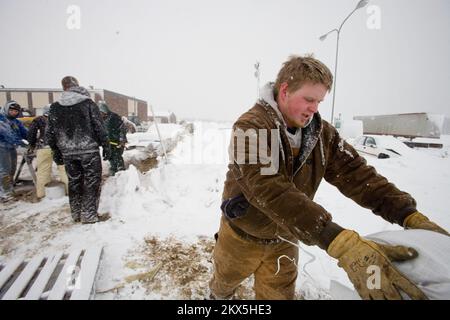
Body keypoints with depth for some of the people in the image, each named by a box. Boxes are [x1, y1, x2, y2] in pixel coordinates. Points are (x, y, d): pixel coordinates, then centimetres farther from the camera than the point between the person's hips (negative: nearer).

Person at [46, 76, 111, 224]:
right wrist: (106, 146, -1)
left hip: (68, 152, 5)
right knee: (92, 182, 4)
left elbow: (50, 133, 9)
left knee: (74, 182, 15)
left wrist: (56, 152, 18)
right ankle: (89, 215, 5)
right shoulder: (88, 104, -6)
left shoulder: (55, 108, 6)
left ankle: (76, 214, 25)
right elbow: (99, 128, -8)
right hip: (89, 150, -4)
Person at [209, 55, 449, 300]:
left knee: (279, 294, 19)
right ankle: (217, 295, 57)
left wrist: (412, 217, -25)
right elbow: (269, 190, -40)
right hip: (243, 236, -3)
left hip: (284, 241, 4)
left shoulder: (321, 132, -7)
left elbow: (355, 173, -10)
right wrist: (343, 245, -47)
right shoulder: (251, 127, -27)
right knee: (225, 282, 24)